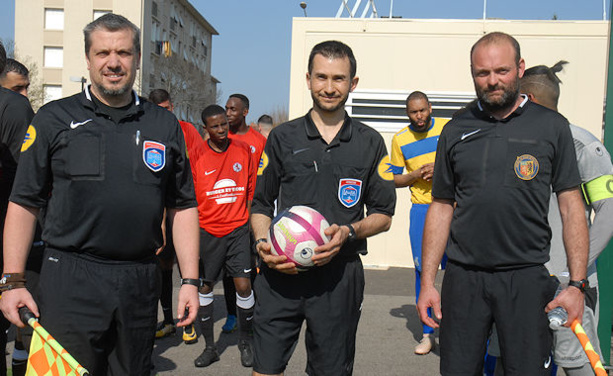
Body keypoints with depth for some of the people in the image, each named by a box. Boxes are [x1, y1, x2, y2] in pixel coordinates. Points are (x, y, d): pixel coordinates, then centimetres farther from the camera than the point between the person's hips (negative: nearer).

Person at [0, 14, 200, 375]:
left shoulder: (165, 125, 8)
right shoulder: (55, 118, 3)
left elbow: (184, 206, 9)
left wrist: (190, 280, 3)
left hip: (141, 282, 2)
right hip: (69, 279, -2)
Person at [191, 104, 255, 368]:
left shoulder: (244, 150, 3)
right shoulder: (196, 156, -3)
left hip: (238, 229, 0)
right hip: (207, 231, 0)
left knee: (243, 285, -4)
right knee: (204, 287, 5)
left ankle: (246, 343, 17)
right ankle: (210, 347, 20)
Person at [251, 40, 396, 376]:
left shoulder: (370, 143, 8)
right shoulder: (283, 138, 8)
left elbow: (383, 215, 9)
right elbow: (261, 204, 11)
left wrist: (349, 231, -10)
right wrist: (262, 244, -8)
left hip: (338, 275, 0)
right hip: (279, 272, 0)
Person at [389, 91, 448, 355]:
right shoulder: (400, 140, 4)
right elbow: (394, 180, 10)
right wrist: (415, 175, -10)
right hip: (421, 208, 1)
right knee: (422, 269, 0)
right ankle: (427, 333, 10)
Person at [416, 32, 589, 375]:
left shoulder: (552, 126, 3)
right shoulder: (456, 131, 7)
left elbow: (571, 206, 3)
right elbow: (442, 207, 9)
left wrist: (577, 284, -4)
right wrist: (427, 282, 4)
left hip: (527, 277, -1)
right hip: (463, 276, 2)